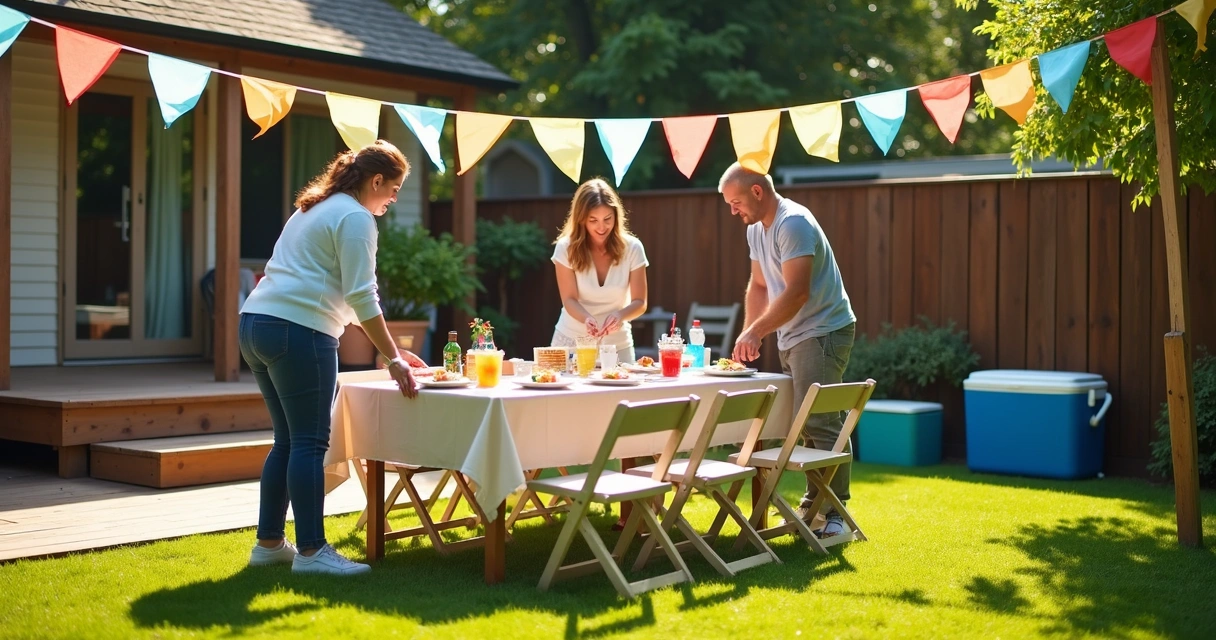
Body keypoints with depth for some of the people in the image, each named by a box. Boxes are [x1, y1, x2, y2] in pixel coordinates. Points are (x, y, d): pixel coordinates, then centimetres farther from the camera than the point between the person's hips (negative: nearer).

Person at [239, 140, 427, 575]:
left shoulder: (315, 209, 25)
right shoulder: (355, 218, -5)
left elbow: (341, 295, 28)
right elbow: (361, 298, -12)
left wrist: (391, 349, 25)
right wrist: (393, 360, -8)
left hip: (255, 325, 10)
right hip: (297, 331, -10)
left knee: (287, 440, 14)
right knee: (310, 443, -6)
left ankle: (269, 542, 18)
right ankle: (310, 551, -4)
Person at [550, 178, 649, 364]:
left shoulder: (632, 248, -8)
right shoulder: (566, 247, -10)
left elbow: (640, 303, -9)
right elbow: (569, 300, -12)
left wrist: (620, 316, -31)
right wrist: (586, 318, -34)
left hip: (618, 344, 1)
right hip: (571, 341, -1)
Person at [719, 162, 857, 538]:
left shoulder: (793, 224, -18)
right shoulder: (756, 229, 13)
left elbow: (796, 292, -25)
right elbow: (759, 285, 17)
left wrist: (755, 332, -26)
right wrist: (748, 334, 6)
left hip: (822, 333, -10)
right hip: (791, 337, 10)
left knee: (819, 423, -12)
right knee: (803, 424, 11)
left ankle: (835, 512, -8)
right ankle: (812, 505, 19)